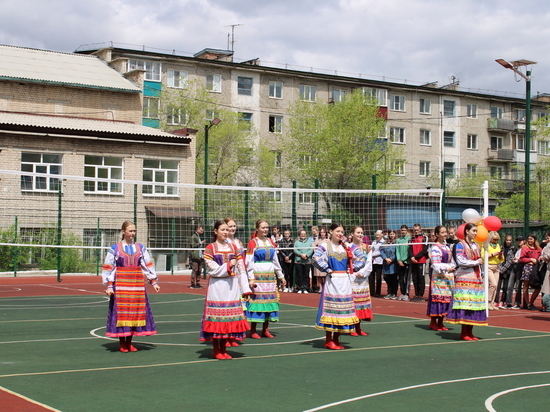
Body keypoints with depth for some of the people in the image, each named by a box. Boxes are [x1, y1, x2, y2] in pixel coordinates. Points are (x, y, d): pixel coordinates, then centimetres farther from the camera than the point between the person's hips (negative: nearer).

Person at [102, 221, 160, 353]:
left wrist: (154, 282, 4)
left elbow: (148, 265, 10)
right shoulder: (115, 248, 0)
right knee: (121, 311, -2)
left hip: (137, 284, 3)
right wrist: (109, 286, -7)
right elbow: (108, 268, 0)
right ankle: (122, 343, 8)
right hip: (120, 284, -3)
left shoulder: (140, 248, 8)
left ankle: (129, 342, 14)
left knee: (135, 311, 4)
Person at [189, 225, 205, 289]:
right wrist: (200, 243, -15)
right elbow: (193, 245, -14)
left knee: (199, 271, 8)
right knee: (194, 270, -8)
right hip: (195, 256, -8)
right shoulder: (193, 237, -4)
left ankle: (198, 284, 12)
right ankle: (193, 284, -5)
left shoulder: (200, 237, 21)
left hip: (200, 256, 8)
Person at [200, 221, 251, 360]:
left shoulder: (234, 247, 12)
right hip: (217, 286, -4)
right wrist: (229, 265, -8)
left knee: (229, 316, 4)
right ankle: (216, 350, 5)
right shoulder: (210, 248, 0)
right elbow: (213, 270, -9)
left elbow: (241, 269, 9)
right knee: (216, 315, -4)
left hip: (232, 285, 4)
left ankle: (223, 349, 14)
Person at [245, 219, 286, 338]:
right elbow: (249, 262, -6)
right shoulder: (253, 243, -3)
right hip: (258, 275, -6)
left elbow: (275, 260, 19)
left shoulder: (270, 242, 13)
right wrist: (251, 278, -14)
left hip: (270, 275, 6)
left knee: (269, 300, 5)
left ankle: (265, 329, 13)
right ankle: (253, 331, 0)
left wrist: (281, 276, 18)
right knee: (257, 299, -7)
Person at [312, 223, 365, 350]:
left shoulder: (347, 246, 10)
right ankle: (328, 340, 1)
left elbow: (361, 257, 15)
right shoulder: (325, 245, -4)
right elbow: (316, 258, -20)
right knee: (330, 308, -5)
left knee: (343, 309, 5)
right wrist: (326, 269, -13)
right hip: (332, 281, -5)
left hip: (344, 281, 5)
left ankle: (336, 339, 14)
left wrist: (353, 268, 5)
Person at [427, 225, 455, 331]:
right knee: (437, 297, -7)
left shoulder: (447, 246, 16)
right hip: (438, 276, -8)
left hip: (448, 276, 8)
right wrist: (446, 269, -27)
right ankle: (433, 322, 0)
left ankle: (440, 322, 11)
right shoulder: (435, 248, -9)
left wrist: (453, 269, 3)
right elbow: (436, 264, -15)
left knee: (447, 298, 6)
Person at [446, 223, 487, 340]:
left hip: (476, 278, 7)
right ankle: (464, 332, -7)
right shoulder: (460, 245, -4)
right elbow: (460, 261, -16)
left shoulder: (476, 245, 18)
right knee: (465, 305, -10)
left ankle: (470, 332, 7)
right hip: (464, 279, -7)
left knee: (474, 304, 3)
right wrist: (476, 262, -8)